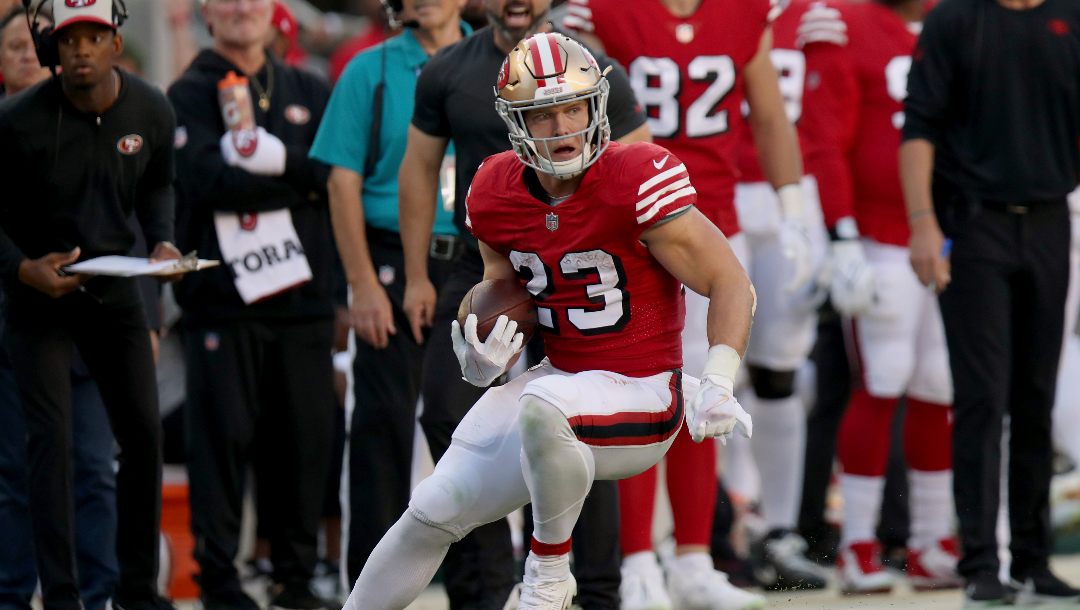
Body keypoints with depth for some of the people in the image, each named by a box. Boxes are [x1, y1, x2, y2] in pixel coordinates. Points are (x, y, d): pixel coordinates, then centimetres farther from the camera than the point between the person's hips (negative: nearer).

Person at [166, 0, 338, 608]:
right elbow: (208, 180, -13)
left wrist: (276, 159, -12)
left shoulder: (310, 93, 16)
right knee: (223, 434, -5)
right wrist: (300, 184, -8)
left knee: (306, 435, 4)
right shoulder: (192, 95, 3)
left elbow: (340, 170, 1)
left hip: (302, 289, 4)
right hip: (222, 292, -4)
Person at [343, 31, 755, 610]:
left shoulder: (636, 182, -20)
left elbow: (731, 284, -16)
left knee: (541, 406, -37)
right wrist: (482, 359, -6)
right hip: (561, 378, 6)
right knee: (432, 513, 4)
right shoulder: (497, 193, -1)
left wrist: (718, 386, -29)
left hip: (639, 392, -6)